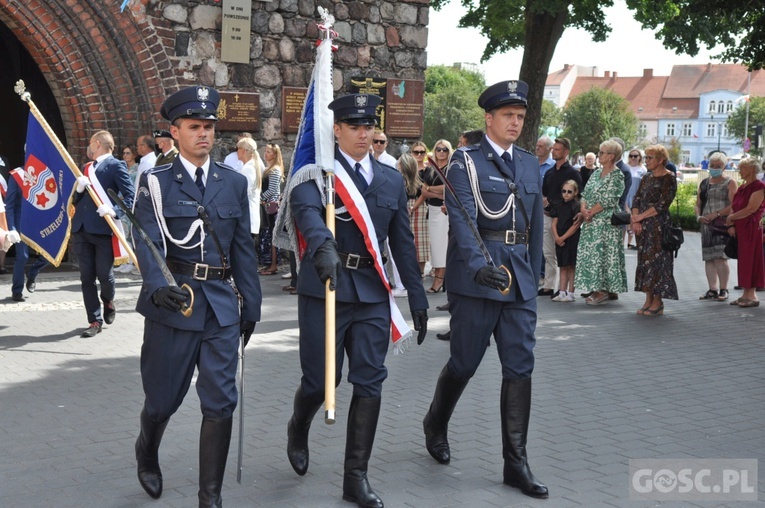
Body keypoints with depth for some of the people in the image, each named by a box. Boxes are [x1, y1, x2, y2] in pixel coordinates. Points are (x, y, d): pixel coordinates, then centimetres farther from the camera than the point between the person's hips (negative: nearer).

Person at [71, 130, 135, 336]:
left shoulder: (116, 166, -2)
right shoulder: (86, 168, 21)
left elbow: (131, 196, -10)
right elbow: (76, 202, 20)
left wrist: (115, 211, -24)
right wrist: (79, 189, -1)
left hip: (103, 228, -7)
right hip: (81, 229, 7)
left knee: (104, 274, -2)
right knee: (87, 277, 3)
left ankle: (108, 301, 30)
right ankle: (95, 321, 8)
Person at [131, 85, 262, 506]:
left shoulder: (234, 183, 8)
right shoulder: (155, 183, -1)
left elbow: (243, 248, 10)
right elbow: (147, 243, -14)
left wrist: (251, 305, 9)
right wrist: (158, 285, -32)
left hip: (221, 305, 2)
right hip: (173, 301, -2)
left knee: (220, 402, -2)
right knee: (163, 397, 12)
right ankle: (147, 454, 44)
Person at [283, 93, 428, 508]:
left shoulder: (392, 179, 12)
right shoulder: (315, 171, -4)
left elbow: (402, 242, 14)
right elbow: (306, 210, -25)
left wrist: (417, 298, 12)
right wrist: (323, 248, -46)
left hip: (373, 292, 4)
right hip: (325, 289, -4)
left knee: (369, 382, 2)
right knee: (320, 380, 4)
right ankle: (298, 429, 39)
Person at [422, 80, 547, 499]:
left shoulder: (530, 165, 13)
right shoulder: (466, 161, -4)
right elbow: (462, 219, -17)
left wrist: (533, 276, 15)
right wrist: (478, 265, -32)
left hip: (519, 280, 5)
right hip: (475, 278, -5)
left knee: (520, 368, 1)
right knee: (464, 364, 6)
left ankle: (515, 463, 7)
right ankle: (436, 424, 35)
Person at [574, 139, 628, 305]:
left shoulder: (617, 176, -9)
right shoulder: (597, 173, 14)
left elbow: (608, 200, -16)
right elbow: (585, 193, 12)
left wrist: (591, 212, -12)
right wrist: (584, 209, -6)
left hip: (606, 221, -8)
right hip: (591, 222, 8)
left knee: (601, 253, -7)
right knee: (589, 253, 6)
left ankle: (603, 291, 0)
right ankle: (595, 290, 12)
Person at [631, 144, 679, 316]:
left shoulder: (669, 178, -7)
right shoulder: (647, 177, 15)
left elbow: (662, 205, -15)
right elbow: (637, 199, 10)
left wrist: (640, 217, -13)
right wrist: (635, 218, -6)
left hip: (659, 226, -7)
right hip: (643, 226, 7)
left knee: (656, 260, -5)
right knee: (644, 261, 7)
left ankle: (657, 303, 0)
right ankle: (648, 300, 13)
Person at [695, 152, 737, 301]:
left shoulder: (730, 183, 1)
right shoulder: (704, 183, 18)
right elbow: (698, 204, 19)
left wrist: (716, 214, -17)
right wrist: (698, 216, -1)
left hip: (722, 225, -6)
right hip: (706, 226, 6)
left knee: (720, 257, -13)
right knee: (708, 258, 5)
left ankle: (723, 290, -6)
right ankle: (712, 290, 11)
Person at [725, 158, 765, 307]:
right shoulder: (742, 187, 17)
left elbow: (751, 209, -17)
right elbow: (734, 207, 14)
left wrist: (731, 218, -8)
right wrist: (731, 225, 0)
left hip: (751, 228, -8)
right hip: (740, 229, 8)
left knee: (750, 260, -6)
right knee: (743, 261, 8)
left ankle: (752, 296, -2)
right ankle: (746, 294, 12)